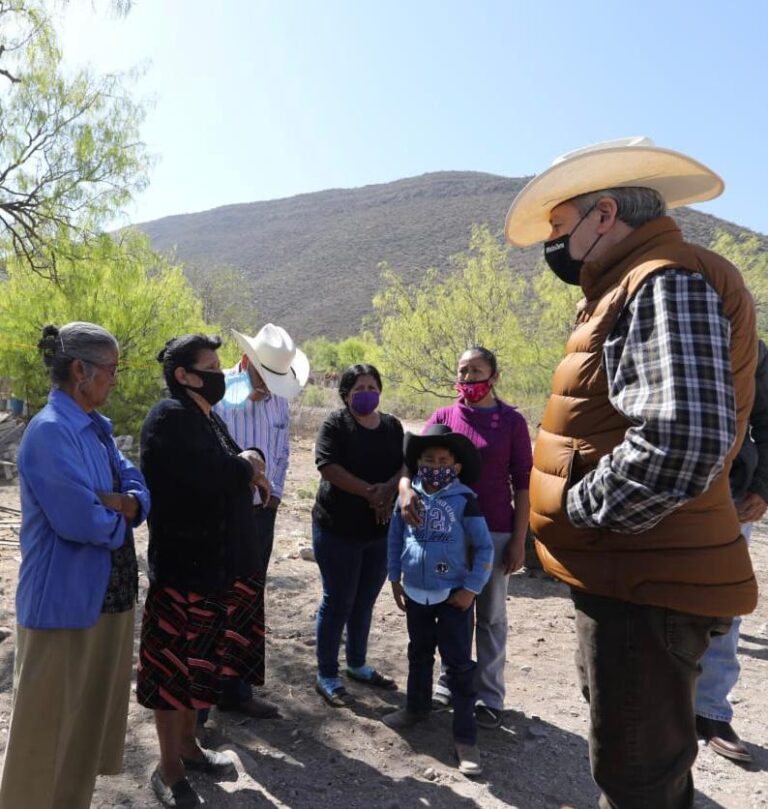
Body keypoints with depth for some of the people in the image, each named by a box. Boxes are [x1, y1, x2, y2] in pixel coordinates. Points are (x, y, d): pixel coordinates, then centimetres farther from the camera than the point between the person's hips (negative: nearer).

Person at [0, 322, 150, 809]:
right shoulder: (50, 431, -21)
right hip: (66, 602, -9)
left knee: (91, 712, 23)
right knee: (53, 725, 9)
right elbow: (81, 521, -28)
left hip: (106, 595, 9)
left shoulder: (97, 427, 8)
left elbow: (140, 491, 6)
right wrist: (120, 516, -8)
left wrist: (121, 503, -16)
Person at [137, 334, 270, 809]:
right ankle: (169, 769, 24)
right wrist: (245, 465, -12)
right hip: (185, 564, -9)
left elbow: (227, 475, 16)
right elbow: (202, 481, -29)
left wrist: (246, 468, -6)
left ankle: (188, 745, 38)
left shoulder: (207, 416, 12)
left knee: (197, 661, 21)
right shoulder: (170, 418, -17)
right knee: (175, 665, 6)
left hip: (216, 561, 9)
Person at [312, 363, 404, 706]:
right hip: (338, 529, -5)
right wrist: (370, 492, -20)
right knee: (338, 602, 3)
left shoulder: (392, 425, 9)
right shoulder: (335, 423, -7)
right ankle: (326, 676, 18)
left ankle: (357, 664, 35)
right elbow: (329, 468, -19)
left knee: (365, 601, 17)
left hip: (381, 528, 5)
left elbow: (407, 465, 1)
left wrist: (388, 489, -18)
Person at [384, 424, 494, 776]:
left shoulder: (464, 500, -14)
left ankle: (465, 737, 14)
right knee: (419, 654, 23)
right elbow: (394, 538, 7)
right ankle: (417, 707, 44)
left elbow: (484, 547, -9)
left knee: (459, 664, 3)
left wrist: (471, 589, -11)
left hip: (453, 595, -4)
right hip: (415, 592, 4)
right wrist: (395, 579, 7)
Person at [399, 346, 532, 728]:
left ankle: (489, 696, 23)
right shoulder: (443, 417, 3)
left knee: (491, 617, 11)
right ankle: (450, 682, 31)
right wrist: (406, 486, -27)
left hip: (494, 532, -2)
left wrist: (519, 539, -6)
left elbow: (522, 484, -2)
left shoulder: (512, 421, -4)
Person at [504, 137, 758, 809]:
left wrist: (576, 509, -18)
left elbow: (682, 442, -32)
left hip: (644, 588, -10)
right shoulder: (636, 288, 16)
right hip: (632, 577, 10)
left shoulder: (668, 283, -17)